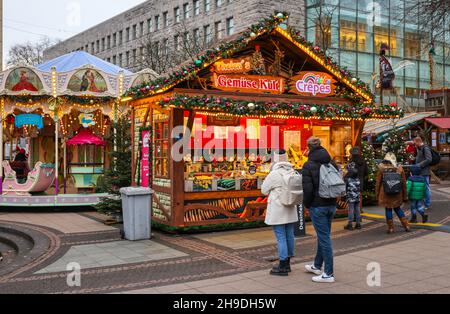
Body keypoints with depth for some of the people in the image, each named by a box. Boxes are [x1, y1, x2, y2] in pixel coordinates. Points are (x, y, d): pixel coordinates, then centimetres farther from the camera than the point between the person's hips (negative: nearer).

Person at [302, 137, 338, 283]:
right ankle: (317, 266, 34)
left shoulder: (309, 165, -12)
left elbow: (308, 189, -17)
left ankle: (329, 274, 3)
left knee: (324, 238, -2)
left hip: (317, 206, -7)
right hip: (331, 205, 7)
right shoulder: (332, 163, 7)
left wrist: (306, 204, -2)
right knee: (323, 235, 18)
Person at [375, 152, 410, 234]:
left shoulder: (381, 169, -5)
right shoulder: (399, 169, 0)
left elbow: (378, 183, -1)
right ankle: (406, 225, 18)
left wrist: (377, 195, 7)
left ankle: (391, 228, 11)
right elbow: (404, 183, 5)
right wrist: (405, 196, 13)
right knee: (398, 208, 19)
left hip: (385, 194, -2)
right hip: (397, 194, 2)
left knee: (388, 209, 8)